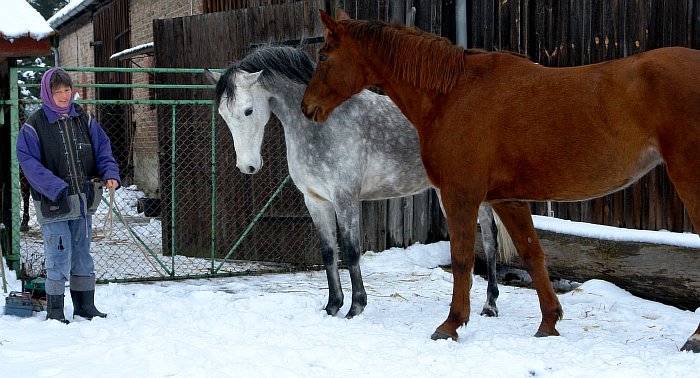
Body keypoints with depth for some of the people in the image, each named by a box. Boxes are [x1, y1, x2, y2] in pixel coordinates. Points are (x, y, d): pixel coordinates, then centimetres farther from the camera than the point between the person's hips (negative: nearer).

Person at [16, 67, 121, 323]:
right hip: (53, 204, -5)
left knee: (82, 254, 14)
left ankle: (85, 305, 25)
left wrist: (110, 174, -10)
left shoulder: (83, 119, 7)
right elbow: (28, 162, -15)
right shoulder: (34, 125, -9)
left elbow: (102, 148, 9)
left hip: (84, 201, 5)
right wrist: (56, 188, -25)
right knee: (59, 256, -5)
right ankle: (54, 310, 7)